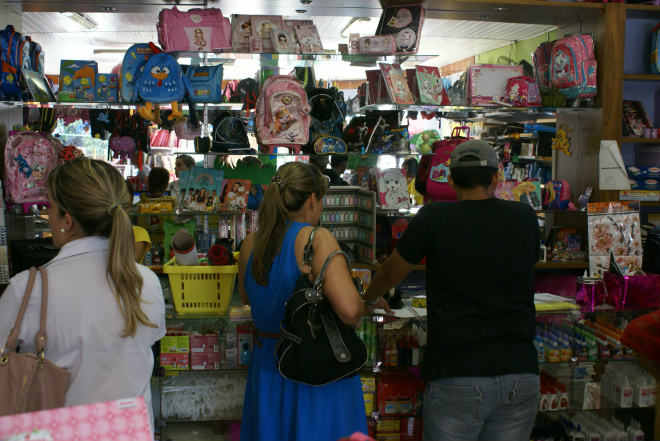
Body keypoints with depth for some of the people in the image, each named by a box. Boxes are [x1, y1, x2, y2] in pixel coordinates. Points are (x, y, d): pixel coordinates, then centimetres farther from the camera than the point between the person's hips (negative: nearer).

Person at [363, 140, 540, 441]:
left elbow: (390, 274, 8)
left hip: (456, 379, -3)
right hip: (521, 375, 3)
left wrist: (366, 300, 29)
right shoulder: (524, 217, 5)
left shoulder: (434, 217, -5)